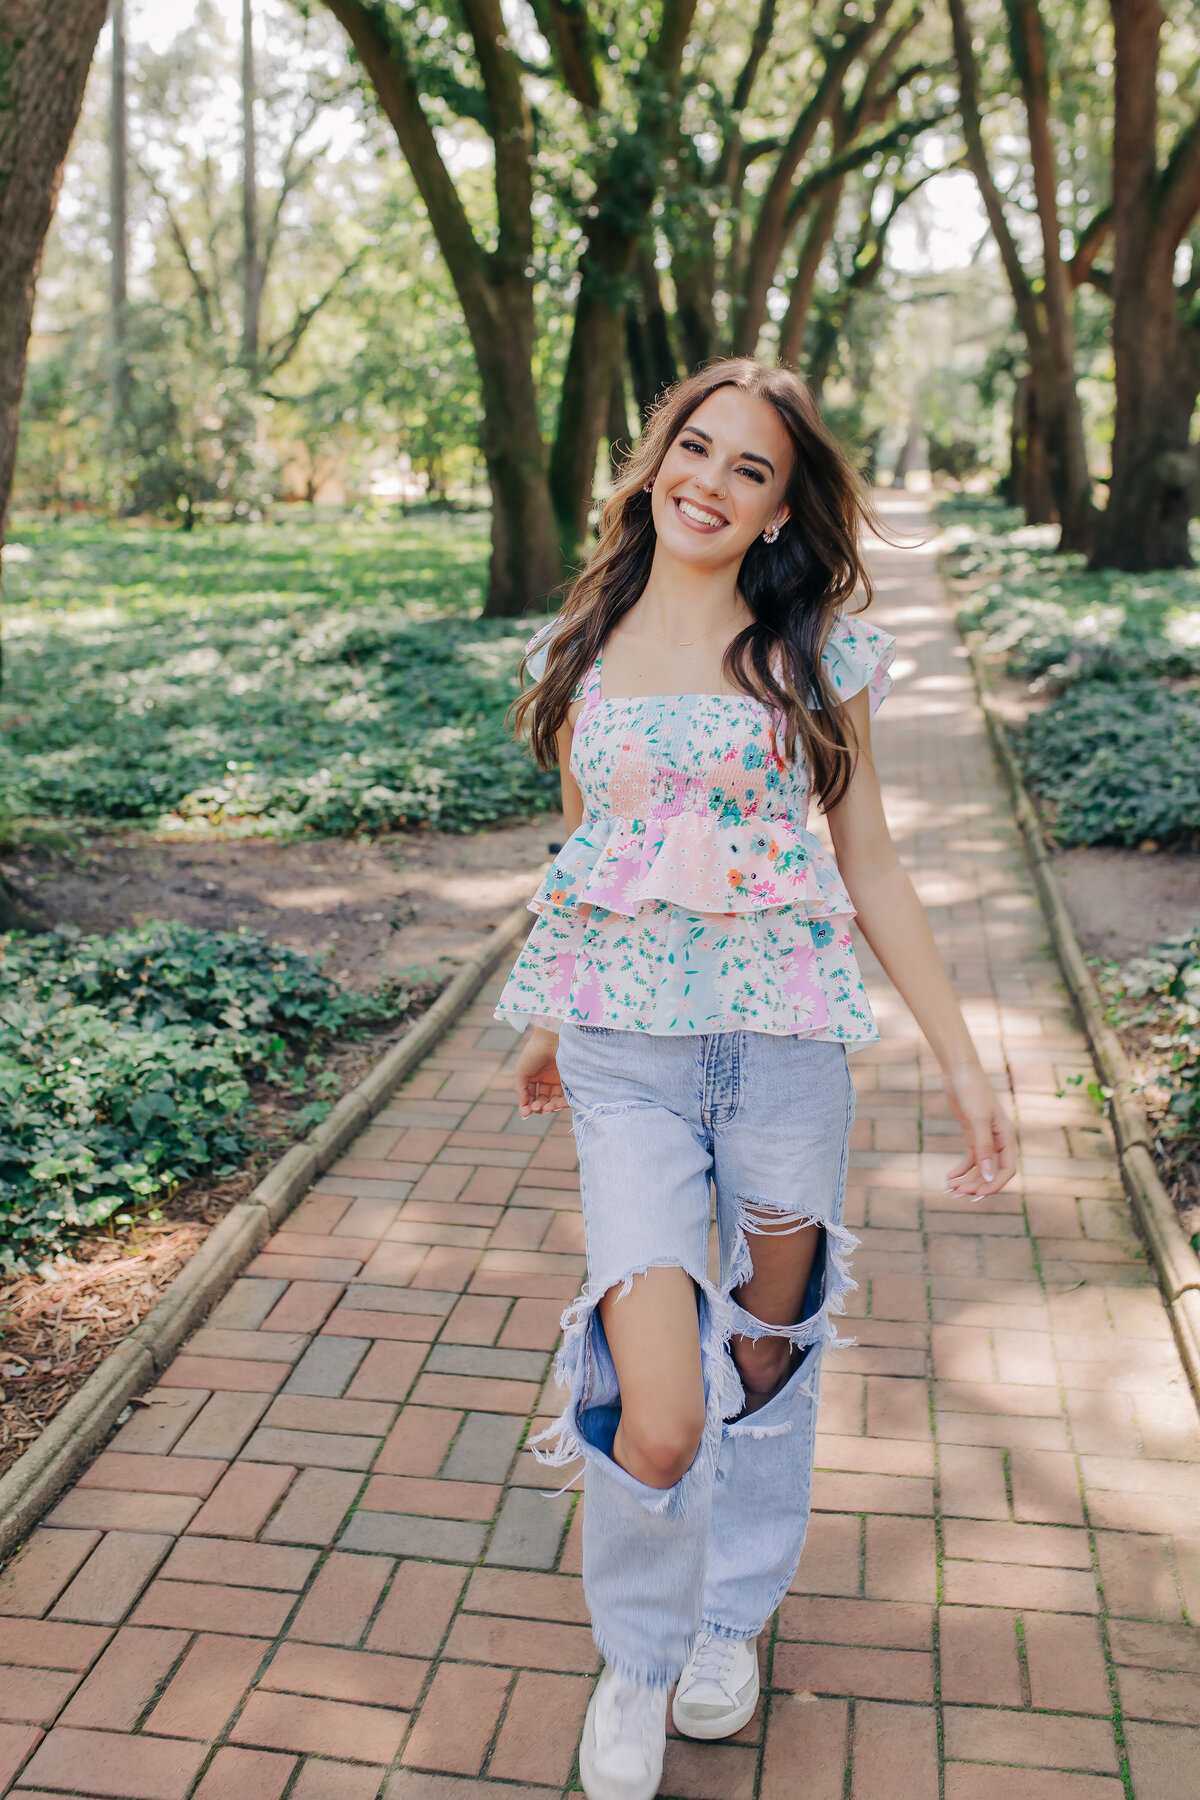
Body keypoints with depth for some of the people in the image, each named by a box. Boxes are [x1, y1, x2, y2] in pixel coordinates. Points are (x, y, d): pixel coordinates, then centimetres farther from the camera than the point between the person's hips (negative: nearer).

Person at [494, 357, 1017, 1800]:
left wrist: (961, 1058, 2)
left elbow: (868, 863, 4)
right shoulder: (578, 648, 6)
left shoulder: (815, 653, 0)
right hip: (623, 1056, 0)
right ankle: (634, 1657, 22)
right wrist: (545, 1021, 26)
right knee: (659, 1415, -9)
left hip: (785, 1042, 0)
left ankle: (732, 1615, 43)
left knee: (769, 1353, 15)